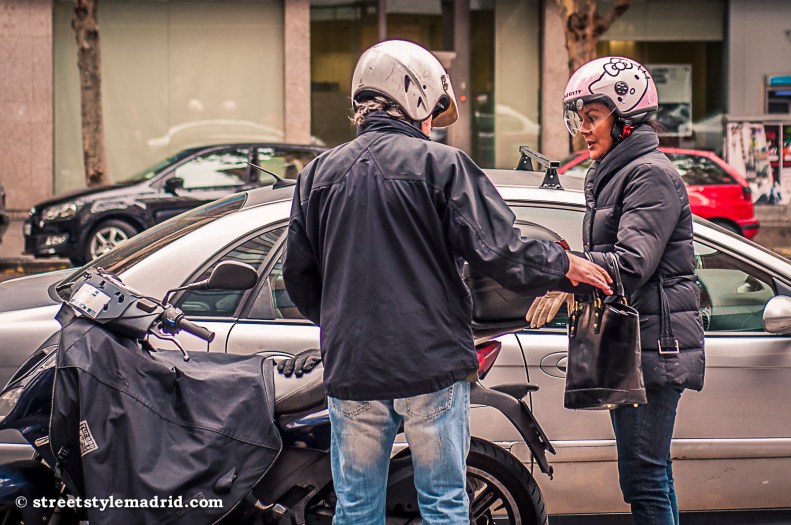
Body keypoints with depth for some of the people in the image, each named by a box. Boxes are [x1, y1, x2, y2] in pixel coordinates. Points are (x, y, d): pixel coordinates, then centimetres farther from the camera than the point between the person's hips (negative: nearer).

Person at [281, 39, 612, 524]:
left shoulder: (318, 174, 7)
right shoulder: (441, 165, -6)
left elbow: (299, 279, 12)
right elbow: (499, 252, -11)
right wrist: (564, 264, 7)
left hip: (351, 371, 3)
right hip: (431, 365, -3)